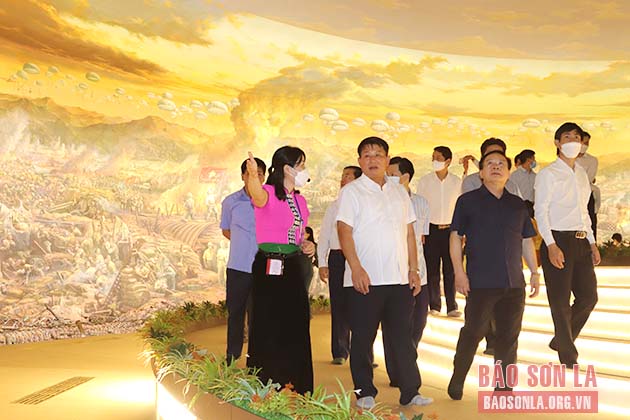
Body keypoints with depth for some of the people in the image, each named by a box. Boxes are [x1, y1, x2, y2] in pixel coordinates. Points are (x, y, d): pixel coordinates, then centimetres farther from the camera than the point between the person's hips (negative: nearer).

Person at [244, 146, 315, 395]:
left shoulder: (299, 200, 15)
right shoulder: (268, 193, -9)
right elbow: (257, 195, -35)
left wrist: (307, 246, 6)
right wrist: (252, 175, -57)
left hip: (294, 268, 7)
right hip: (269, 268, -7)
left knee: (296, 331, 10)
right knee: (269, 330, -3)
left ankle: (296, 389, 20)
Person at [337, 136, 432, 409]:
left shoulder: (399, 192, 15)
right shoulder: (351, 192, 0)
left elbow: (409, 234, 16)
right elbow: (345, 232, -8)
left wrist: (413, 270, 9)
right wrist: (356, 269, -18)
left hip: (399, 279, 4)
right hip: (365, 279, -4)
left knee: (403, 337, 9)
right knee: (363, 338, 4)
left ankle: (410, 392, 17)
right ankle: (364, 392, 16)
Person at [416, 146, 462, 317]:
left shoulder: (457, 181, 3)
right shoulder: (425, 181, 2)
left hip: (450, 229, 0)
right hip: (431, 229, 0)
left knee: (450, 270, 0)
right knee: (432, 270, 2)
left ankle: (452, 307, 7)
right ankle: (434, 306, 10)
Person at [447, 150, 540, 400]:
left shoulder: (517, 204, 15)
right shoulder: (468, 201, 2)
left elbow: (527, 241, 18)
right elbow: (456, 237, -1)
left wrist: (535, 272, 11)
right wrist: (459, 272, -9)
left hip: (514, 283, 4)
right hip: (480, 283, -4)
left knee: (509, 336, 7)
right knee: (473, 332, -1)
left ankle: (503, 387, 19)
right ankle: (457, 380, 17)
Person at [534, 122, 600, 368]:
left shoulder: (582, 174, 16)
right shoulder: (548, 174, -6)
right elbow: (540, 211, -11)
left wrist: (592, 243, 14)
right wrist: (551, 246, -19)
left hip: (581, 241, 7)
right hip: (558, 241, -7)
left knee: (588, 296, 8)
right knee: (561, 301, 1)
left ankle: (561, 339, 29)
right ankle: (568, 355, 15)